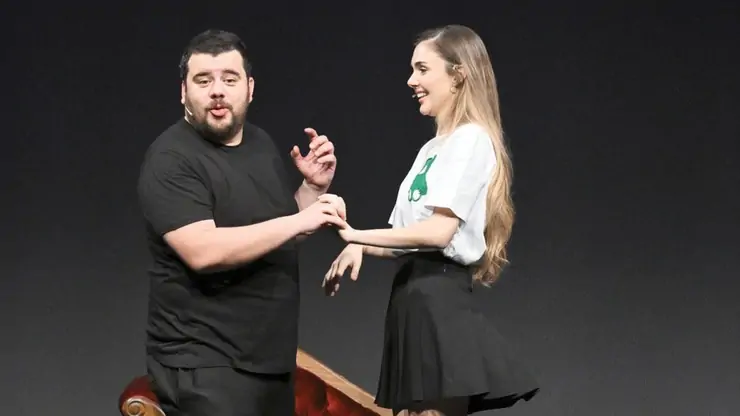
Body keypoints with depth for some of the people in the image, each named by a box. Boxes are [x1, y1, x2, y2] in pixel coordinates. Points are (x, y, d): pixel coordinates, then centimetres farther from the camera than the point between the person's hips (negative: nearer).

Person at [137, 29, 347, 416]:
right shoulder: (171, 160, -12)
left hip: (270, 358, 8)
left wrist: (313, 188, 4)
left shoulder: (261, 144, 11)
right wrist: (297, 221, -23)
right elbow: (202, 251, -25)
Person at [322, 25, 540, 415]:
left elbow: (437, 232, -19)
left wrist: (357, 235, -12)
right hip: (416, 297, 9)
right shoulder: (433, 148, 20)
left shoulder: (470, 140, -9)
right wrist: (359, 248, -2)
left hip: (439, 299, -9)